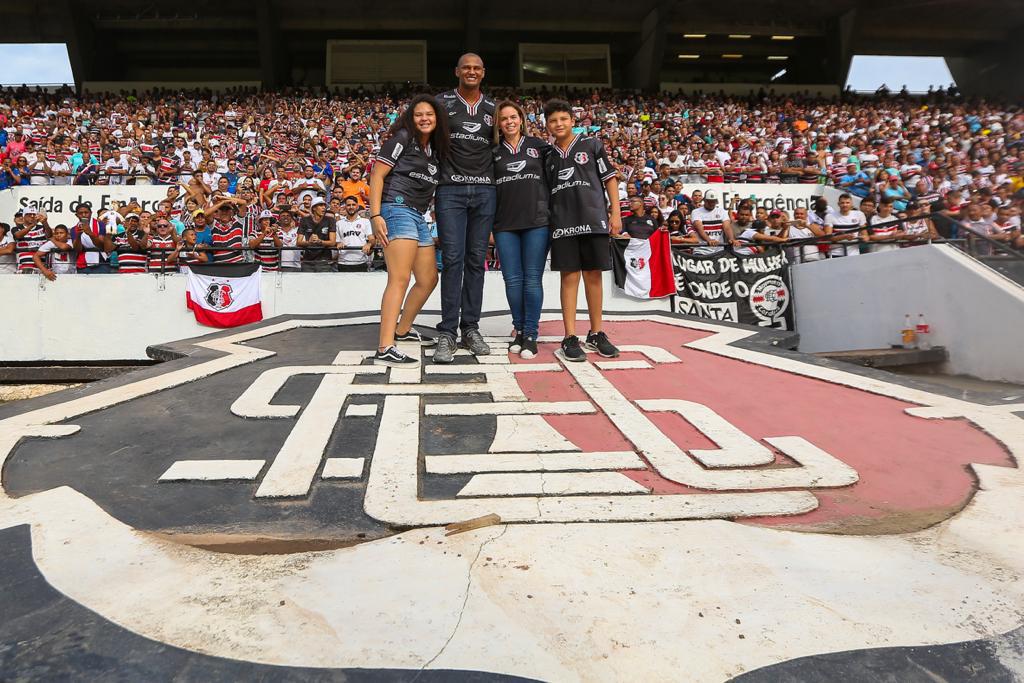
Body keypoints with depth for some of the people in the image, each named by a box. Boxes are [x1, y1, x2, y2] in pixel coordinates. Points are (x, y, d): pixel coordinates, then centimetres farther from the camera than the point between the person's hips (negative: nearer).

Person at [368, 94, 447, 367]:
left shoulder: (436, 149, 18)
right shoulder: (403, 138, -3)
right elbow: (377, 175, -9)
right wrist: (375, 215, -19)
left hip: (418, 217, 9)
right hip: (397, 209, -9)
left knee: (428, 280, 16)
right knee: (400, 279, -19)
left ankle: (403, 330, 35)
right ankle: (385, 349, -23)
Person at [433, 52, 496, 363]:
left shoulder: (492, 107, 15)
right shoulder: (443, 102, 8)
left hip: (484, 190, 3)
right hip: (450, 189, -3)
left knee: (476, 259, 3)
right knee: (453, 259, -10)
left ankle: (470, 328, 8)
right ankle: (447, 332, -6)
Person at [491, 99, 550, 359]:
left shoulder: (539, 146, 8)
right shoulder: (493, 152, 10)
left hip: (537, 221, -1)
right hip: (505, 224, 1)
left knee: (532, 279, -2)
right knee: (512, 280, 2)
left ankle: (531, 334, 4)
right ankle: (519, 329, 16)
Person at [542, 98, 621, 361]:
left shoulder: (591, 145, 7)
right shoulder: (548, 157, 14)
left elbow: (609, 178, 5)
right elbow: (545, 194, 18)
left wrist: (615, 212, -3)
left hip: (594, 220, -1)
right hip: (562, 224, 1)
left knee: (593, 275, 3)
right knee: (569, 277, -1)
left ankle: (596, 333, 13)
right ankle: (570, 337, 1)